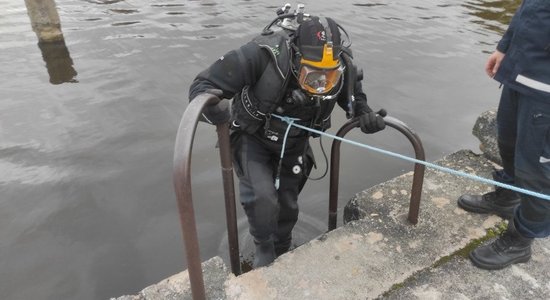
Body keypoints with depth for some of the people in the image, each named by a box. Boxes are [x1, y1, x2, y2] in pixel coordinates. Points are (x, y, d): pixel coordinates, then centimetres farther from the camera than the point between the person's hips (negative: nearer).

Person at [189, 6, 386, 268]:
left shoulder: (343, 69, -22)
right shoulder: (262, 55, -37)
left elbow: (354, 94, 5)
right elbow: (202, 85, -32)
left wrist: (364, 114, -16)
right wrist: (213, 108, -55)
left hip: (294, 144, 4)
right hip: (252, 138, -3)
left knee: (287, 205, 15)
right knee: (261, 197, -25)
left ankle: (280, 255, 46)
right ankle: (263, 249, 8)